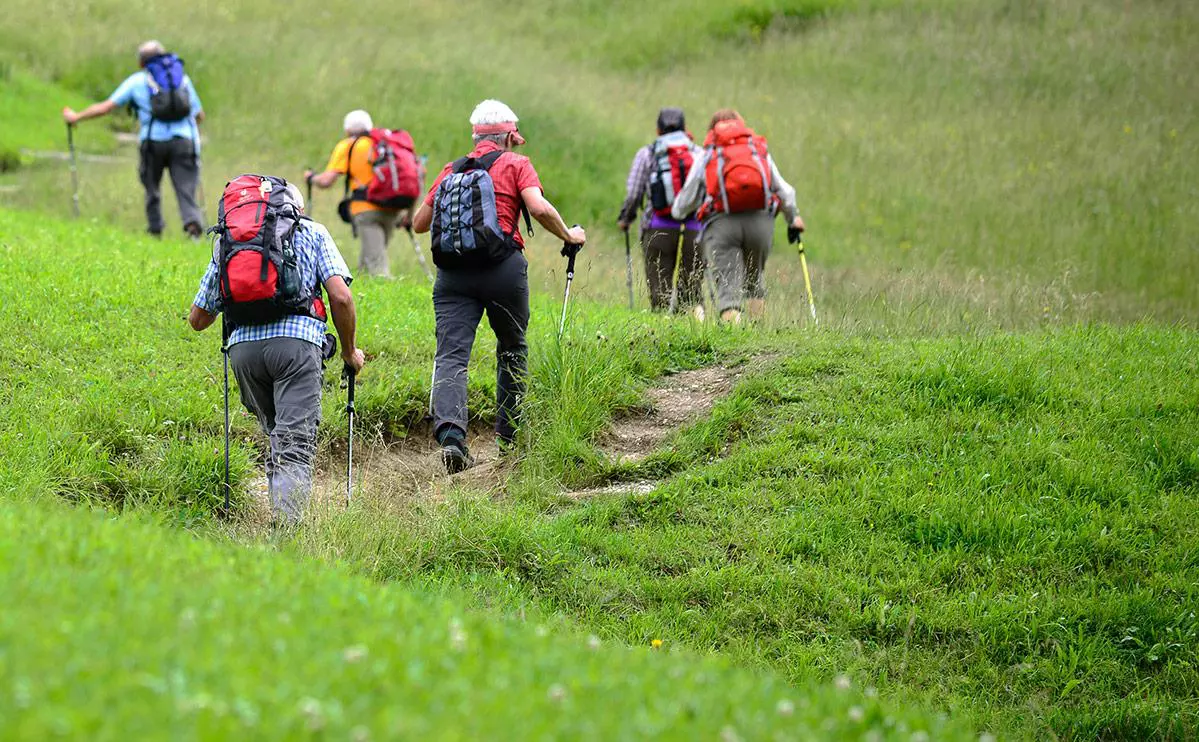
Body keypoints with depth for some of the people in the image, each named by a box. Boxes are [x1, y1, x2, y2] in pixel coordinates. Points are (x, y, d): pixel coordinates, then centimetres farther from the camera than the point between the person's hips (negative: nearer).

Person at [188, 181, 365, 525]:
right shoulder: (313, 232, 18)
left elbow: (198, 319, 26)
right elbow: (341, 296, 3)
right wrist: (350, 351, 16)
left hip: (243, 345, 3)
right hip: (296, 341, -3)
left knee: (277, 438, 23)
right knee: (295, 447, -11)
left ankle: (282, 518, 18)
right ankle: (284, 528, -29)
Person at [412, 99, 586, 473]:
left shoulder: (451, 170, 18)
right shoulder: (515, 164, 7)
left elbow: (418, 223, 19)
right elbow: (539, 208, -9)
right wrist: (569, 235, 7)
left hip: (452, 272, 2)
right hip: (503, 268, -2)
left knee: (451, 355, -7)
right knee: (512, 348, 19)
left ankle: (449, 433, -29)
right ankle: (508, 436, 22)